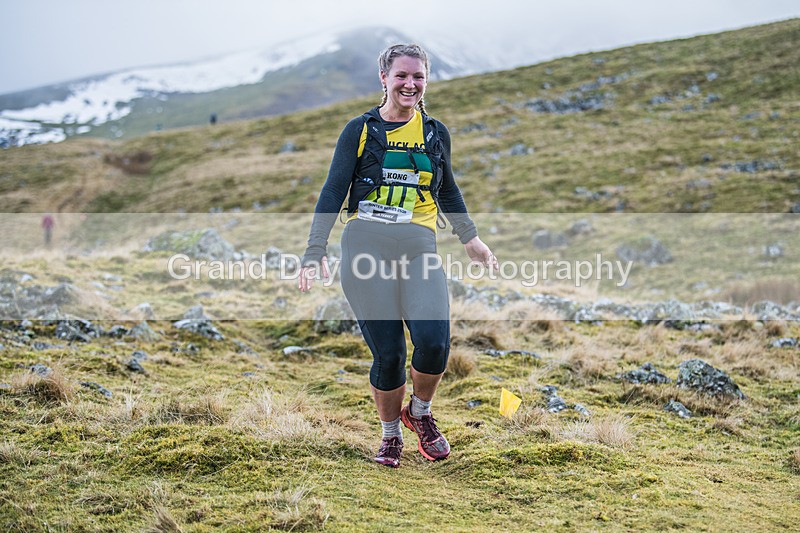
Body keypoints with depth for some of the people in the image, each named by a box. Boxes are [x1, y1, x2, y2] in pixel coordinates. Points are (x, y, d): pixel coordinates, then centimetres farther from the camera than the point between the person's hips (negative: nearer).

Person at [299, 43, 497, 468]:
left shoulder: (435, 133, 15)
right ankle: (390, 434, 22)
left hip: (418, 246, 2)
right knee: (387, 353, -5)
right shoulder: (360, 130, 6)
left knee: (433, 343, -17)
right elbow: (333, 191, 3)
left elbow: (447, 190, 30)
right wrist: (316, 250, -6)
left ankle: (419, 412, 15)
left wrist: (470, 238, 38)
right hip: (366, 246, -2)